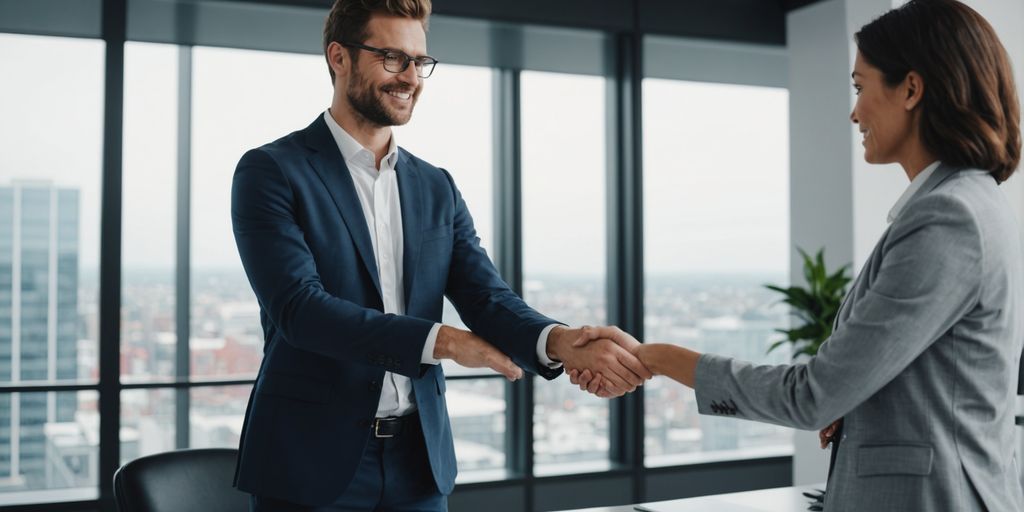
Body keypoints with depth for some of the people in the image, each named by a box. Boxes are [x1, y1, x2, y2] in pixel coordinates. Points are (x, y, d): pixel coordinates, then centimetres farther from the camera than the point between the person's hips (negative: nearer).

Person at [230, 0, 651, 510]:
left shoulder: (437, 189, 9)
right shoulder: (270, 171, -7)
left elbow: (488, 299, -1)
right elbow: (298, 306, -18)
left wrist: (562, 342, -22)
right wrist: (444, 341, -23)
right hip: (311, 464, -4)